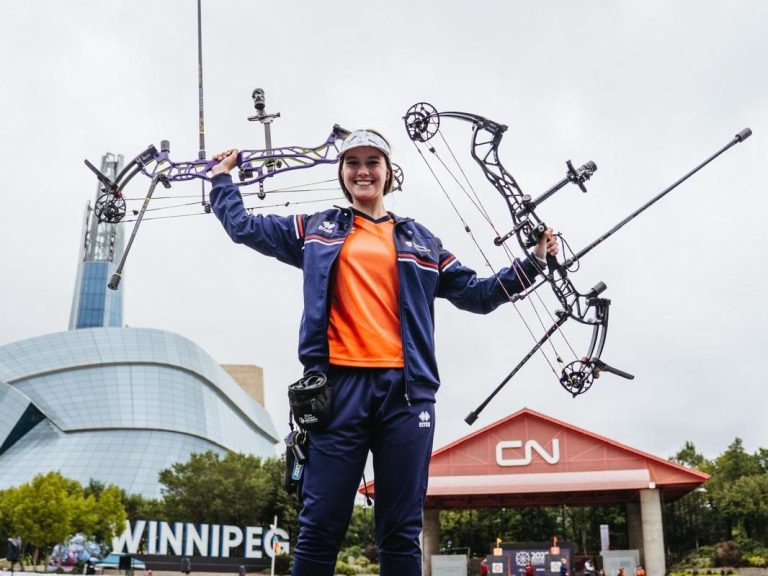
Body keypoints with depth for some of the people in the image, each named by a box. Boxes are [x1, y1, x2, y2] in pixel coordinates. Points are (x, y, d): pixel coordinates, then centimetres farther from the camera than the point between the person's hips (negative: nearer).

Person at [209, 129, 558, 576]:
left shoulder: (420, 240, 21)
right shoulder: (316, 230, 18)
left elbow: (476, 293, 21)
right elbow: (244, 226, 25)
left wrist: (533, 264, 17)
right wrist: (223, 177, 31)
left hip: (406, 389, 1)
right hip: (340, 386, -1)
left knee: (402, 533, 3)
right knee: (320, 528, -4)